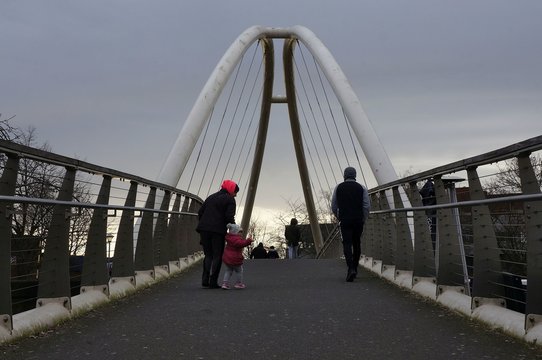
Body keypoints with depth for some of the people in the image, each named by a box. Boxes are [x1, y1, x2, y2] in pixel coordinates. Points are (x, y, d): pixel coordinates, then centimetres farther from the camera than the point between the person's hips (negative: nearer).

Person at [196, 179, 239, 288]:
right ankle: (213, 282, -2)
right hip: (218, 230, -6)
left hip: (204, 229, 6)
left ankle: (205, 280, 2)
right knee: (217, 256, 4)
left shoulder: (211, 197, 22)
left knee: (208, 255, 14)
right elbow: (229, 216, -12)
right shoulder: (229, 199, 0)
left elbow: (200, 212, 17)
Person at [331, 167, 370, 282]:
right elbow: (367, 206, -2)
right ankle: (354, 268, 23)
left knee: (347, 244, -4)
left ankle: (351, 269, -22)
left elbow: (333, 206, 7)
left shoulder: (338, 187, 5)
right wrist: (363, 219, 9)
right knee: (357, 244, 15)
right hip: (358, 220, 1)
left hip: (345, 220, -1)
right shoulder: (361, 188, 4)